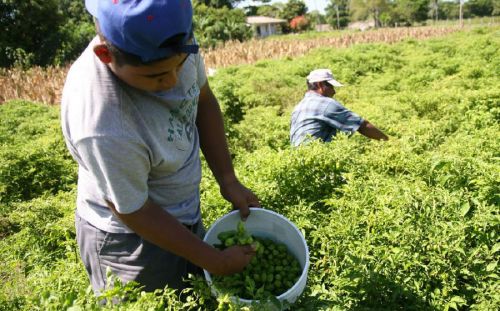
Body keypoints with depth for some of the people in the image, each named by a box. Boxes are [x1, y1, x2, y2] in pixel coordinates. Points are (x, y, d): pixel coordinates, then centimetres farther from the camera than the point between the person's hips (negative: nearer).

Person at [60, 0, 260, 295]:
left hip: (186, 216, 7)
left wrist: (228, 180, -8)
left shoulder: (176, 40, -20)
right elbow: (136, 214, -24)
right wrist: (217, 262, -15)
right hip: (130, 238, -6)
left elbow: (204, 102, -2)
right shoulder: (100, 126, -38)